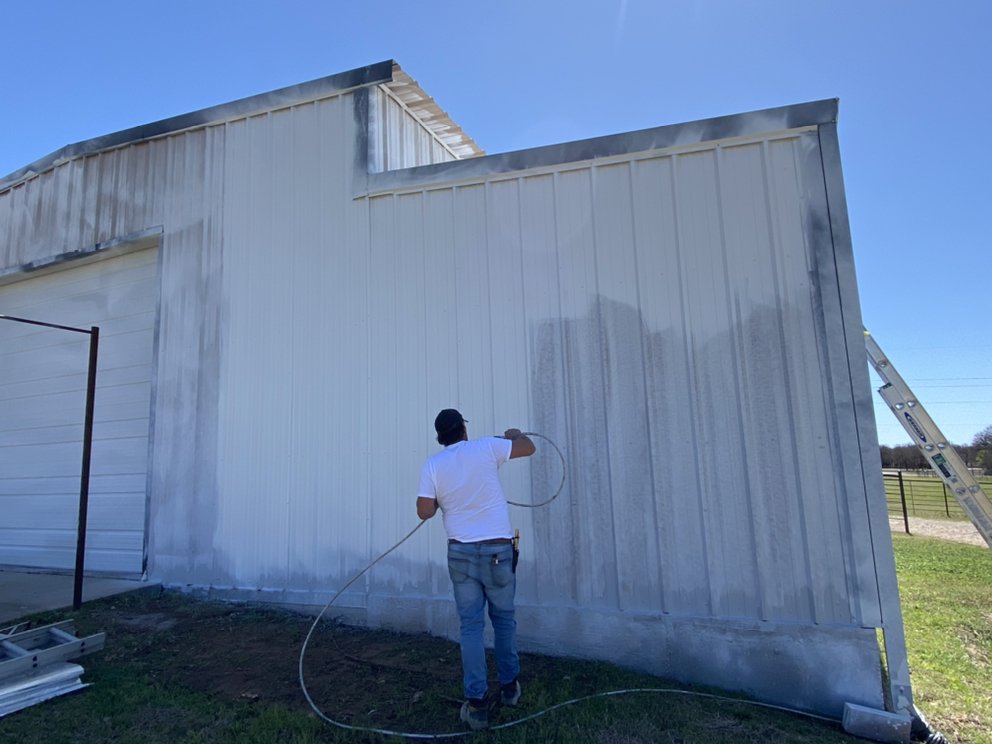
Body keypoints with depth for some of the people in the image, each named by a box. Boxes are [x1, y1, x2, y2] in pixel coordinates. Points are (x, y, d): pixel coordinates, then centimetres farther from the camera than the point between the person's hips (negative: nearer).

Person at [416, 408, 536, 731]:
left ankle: (476, 703, 10)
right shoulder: (486, 447, -6)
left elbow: (424, 511, -5)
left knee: (471, 625, 8)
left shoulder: (432, 465, -3)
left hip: (461, 552, 1)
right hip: (498, 549, 0)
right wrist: (515, 434, 25)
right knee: (504, 619, 17)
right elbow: (528, 448, 5)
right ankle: (509, 686, 32)